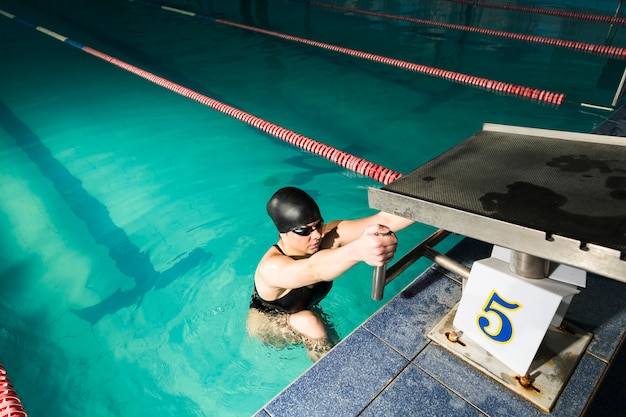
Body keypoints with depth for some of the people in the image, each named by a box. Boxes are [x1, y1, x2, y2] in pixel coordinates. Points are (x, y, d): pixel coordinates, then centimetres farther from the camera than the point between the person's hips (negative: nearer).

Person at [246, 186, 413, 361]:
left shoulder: (330, 235, -27)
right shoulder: (271, 267, -40)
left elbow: (382, 221, -41)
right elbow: (315, 269, -62)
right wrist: (357, 250, -81)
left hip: (303, 313, 6)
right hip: (266, 325, -5)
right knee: (308, 322, -30)